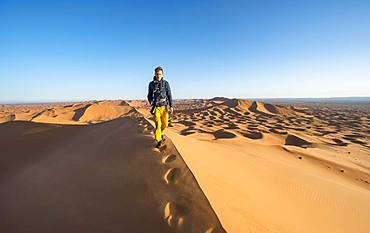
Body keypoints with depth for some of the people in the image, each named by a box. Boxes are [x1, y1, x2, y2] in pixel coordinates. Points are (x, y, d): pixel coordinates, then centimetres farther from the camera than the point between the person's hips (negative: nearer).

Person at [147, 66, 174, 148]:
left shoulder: (166, 83, 0)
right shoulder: (151, 84, 3)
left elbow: (169, 95, 1)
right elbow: (149, 95, 10)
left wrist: (171, 106, -5)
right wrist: (151, 102, -12)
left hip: (164, 107, 1)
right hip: (156, 107, -1)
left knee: (165, 124, 8)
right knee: (157, 124, -10)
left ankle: (161, 134, 39)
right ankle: (159, 141, 1)